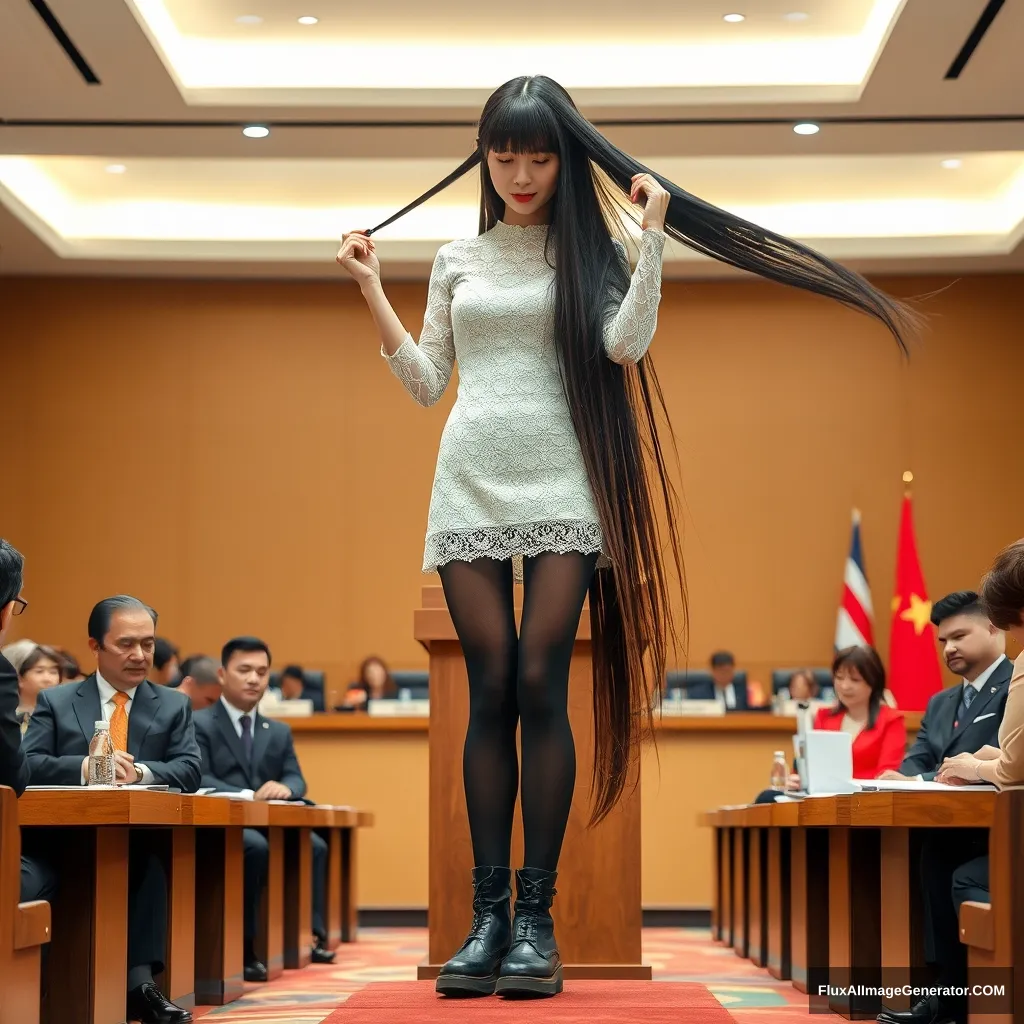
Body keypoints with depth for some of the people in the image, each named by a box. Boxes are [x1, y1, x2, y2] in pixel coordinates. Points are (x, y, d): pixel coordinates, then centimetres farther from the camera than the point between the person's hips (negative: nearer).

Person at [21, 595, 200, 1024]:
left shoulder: (174, 706, 17)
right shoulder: (55, 702, 14)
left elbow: (189, 771, 2)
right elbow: (27, 765, -1)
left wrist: (140, 772, -19)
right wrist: (85, 767, -21)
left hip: (137, 847, 1)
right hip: (60, 842, -1)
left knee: (154, 861, -36)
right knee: (21, 882, -34)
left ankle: (140, 983, -33)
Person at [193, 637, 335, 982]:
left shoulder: (279, 732, 20)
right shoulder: (199, 724, 0)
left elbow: (297, 781, 10)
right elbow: (198, 781, -13)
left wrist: (284, 788, -17)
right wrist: (249, 796, -27)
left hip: (266, 825, 6)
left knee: (315, 846, -21)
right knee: (257, 847, -36)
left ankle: (310, 935, -17)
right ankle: (243, 947, -30)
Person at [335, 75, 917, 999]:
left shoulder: (591, 249, 9)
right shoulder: (457, 259, 16)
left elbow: (627, 343, -8)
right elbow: (426, 383, 14)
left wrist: (651, 233, -9)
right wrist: (372, 293, 7)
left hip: (559, 488, -2)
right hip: (470, 486, 2)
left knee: (539, 685, -9)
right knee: (490, 691, -2)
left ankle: (537, 915, -7)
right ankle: (488, 915, -1)